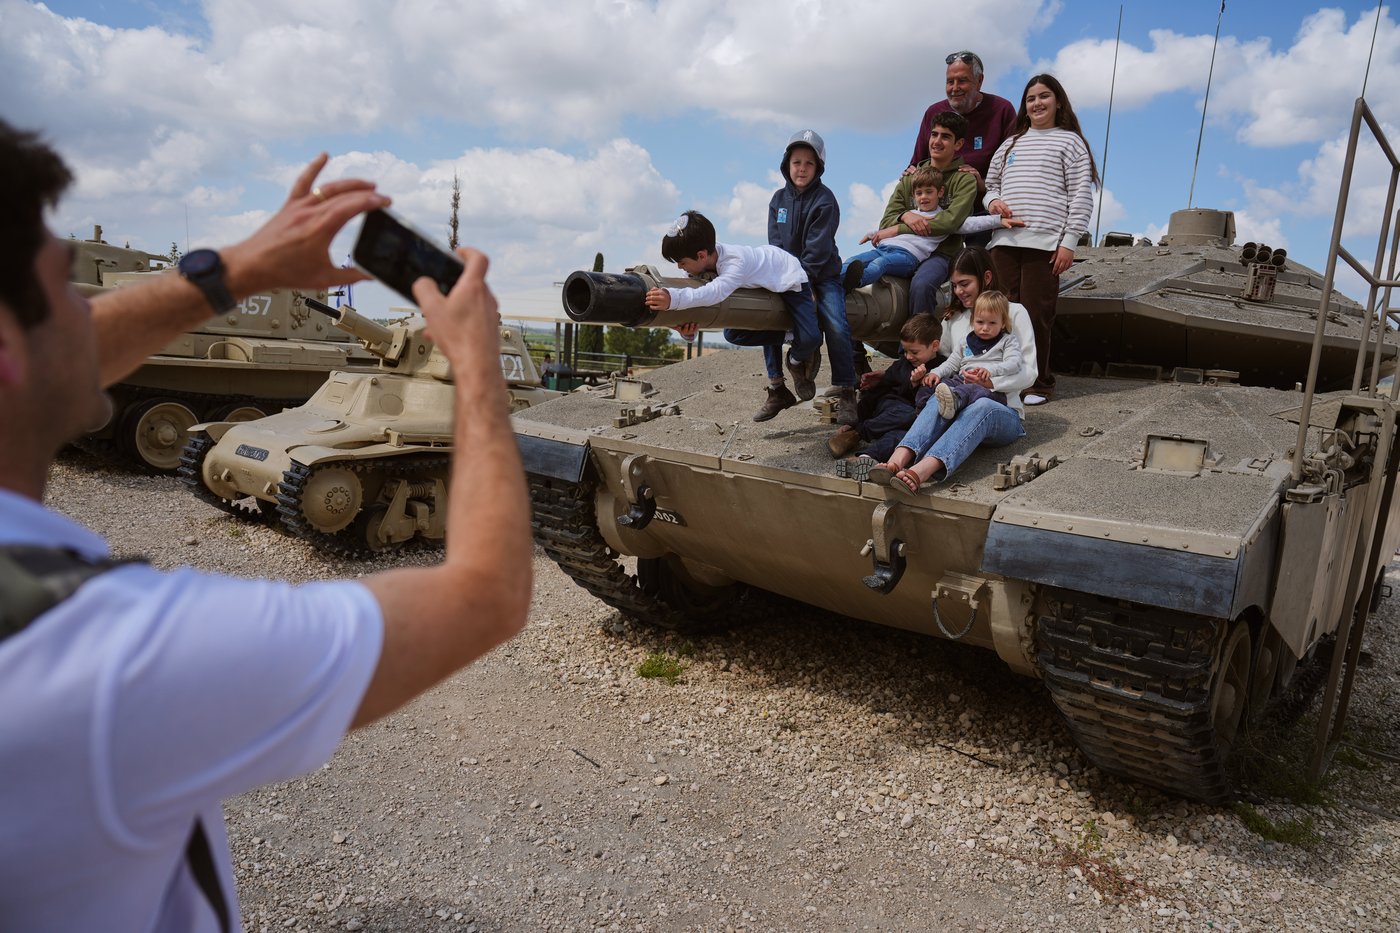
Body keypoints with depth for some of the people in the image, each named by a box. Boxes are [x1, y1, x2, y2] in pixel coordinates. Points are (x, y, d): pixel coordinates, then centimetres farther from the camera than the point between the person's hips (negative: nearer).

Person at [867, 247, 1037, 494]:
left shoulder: (1014, 313, 8)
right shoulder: (953, 319, 22)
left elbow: (1028, 372, 1)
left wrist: (992, 382, -17)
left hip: (1003, 411, -3)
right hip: (961, 403, 3)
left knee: (981, 406, -40)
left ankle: (920, 472, -64)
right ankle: (897, 461, -61)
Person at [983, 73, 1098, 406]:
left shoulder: (1069, 141, 8)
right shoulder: (1011, 144, 23)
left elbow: (1081, 197, 1)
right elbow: (991, 183, 29)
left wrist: (1069, 243, -9)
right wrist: (993, 200, 3)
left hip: (1044, 242, -5)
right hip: (1005, 241, 5)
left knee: (1036, 314, -7)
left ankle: (1039, 384, 3)